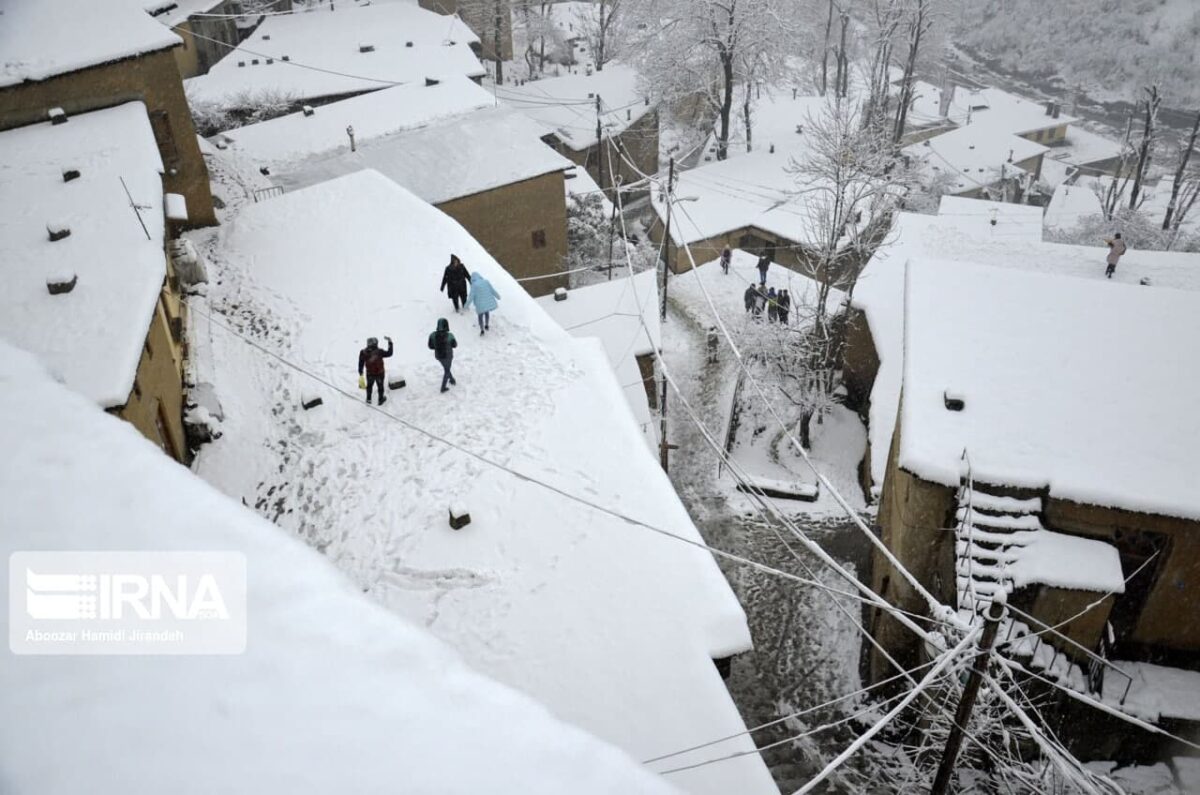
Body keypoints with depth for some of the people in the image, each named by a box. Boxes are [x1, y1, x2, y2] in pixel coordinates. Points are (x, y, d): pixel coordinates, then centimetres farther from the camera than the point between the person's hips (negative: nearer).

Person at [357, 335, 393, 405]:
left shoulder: (363, 352, -22)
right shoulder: (379, 352, -31)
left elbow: (361, 364, -10)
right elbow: (389, 353, -15)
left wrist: (360, 374, 4)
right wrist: (390, 342, -9)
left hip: (369, 373, 2)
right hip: (379, 373, -2)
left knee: (369, 385, 29)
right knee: (380, 386, 23)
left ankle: (368, 399, 48)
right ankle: (381, 400, 44)